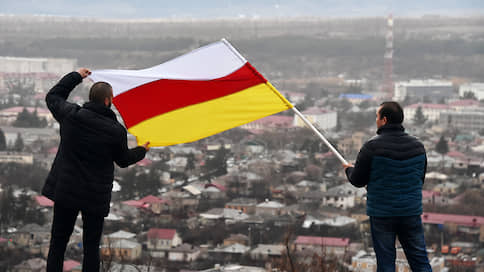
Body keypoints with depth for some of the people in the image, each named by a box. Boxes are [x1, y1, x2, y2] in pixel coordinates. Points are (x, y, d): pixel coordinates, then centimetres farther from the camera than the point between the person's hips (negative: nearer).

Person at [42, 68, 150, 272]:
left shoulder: (71, 115, -7)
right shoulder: (116, 131, -11)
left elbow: (53, 97, 14)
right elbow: (123, 160, 5)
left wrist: (75, 76, 24)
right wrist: (142, 151, 26)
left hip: (65, 192, 2)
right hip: (96, 197, -2)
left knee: (57, 244, 10)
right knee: (91, 247, 7)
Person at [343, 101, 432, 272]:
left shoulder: (372, 147, -12)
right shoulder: (418, 146, 2)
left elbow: (357, 181, -4)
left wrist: (349, 168, 17)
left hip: (382, 213, -3)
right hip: (411, 212, 3)